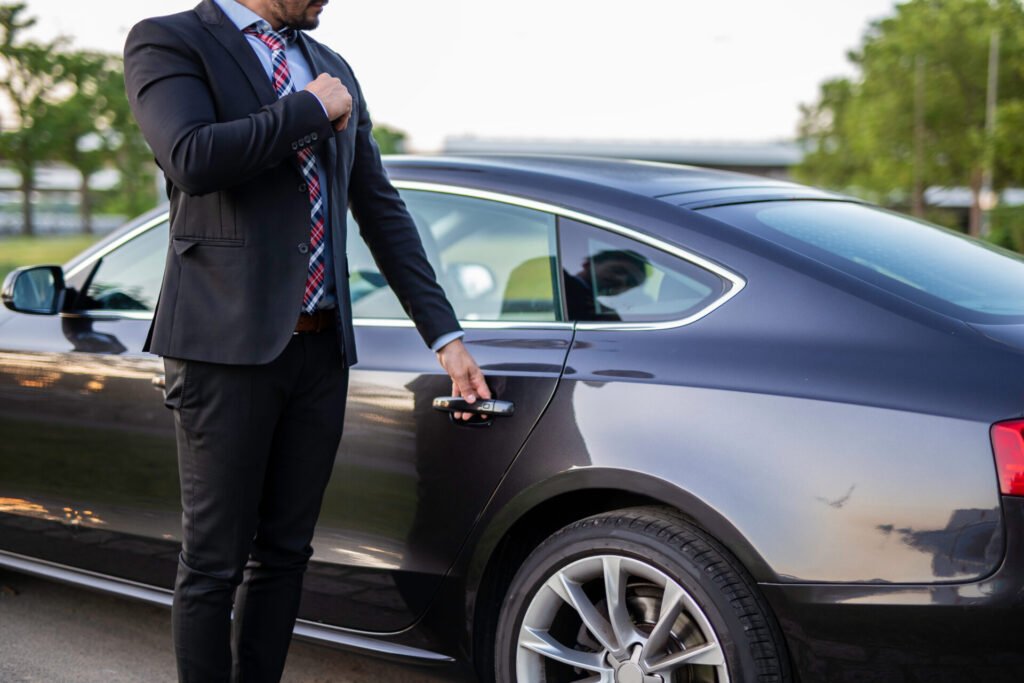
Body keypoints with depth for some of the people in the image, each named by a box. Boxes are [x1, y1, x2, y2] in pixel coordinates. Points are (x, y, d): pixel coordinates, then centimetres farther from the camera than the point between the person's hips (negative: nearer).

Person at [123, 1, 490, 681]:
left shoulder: (334, 72, 16)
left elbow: (383, 212, 15)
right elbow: (193, 159, -21)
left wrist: (446, 337, 10)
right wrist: (312, 110, -9)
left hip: (321, 348, 6)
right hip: (228, 345, -6)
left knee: (284, 554, 12)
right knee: (214, 564, 2)